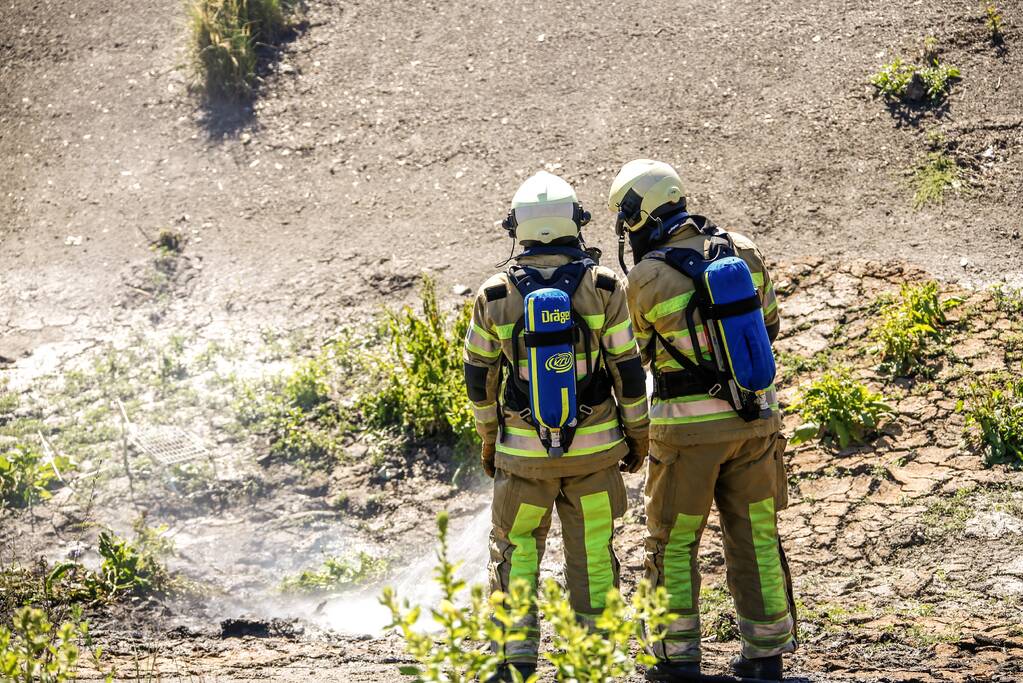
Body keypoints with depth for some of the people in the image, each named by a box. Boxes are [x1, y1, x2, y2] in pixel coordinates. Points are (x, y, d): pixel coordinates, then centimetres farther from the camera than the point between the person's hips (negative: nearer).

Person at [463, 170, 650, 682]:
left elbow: (479, 377, 3)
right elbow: (628, 370, -5)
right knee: (592, 552, 10)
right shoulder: (604, 287, -8)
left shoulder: (494, 296, -6)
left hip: (524, 449, 0)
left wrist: (488, 439, 15)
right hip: (594, 448, 0)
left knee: (515, 547, 14)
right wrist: (637, 435, 7)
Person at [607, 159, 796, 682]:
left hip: (688, 428, -4)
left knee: (674, 543, 11)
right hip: (755, 418, 5)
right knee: (755, 537, 14)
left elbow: (640, 351, 3)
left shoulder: (646, 277, -13)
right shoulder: (743, 250, 1)